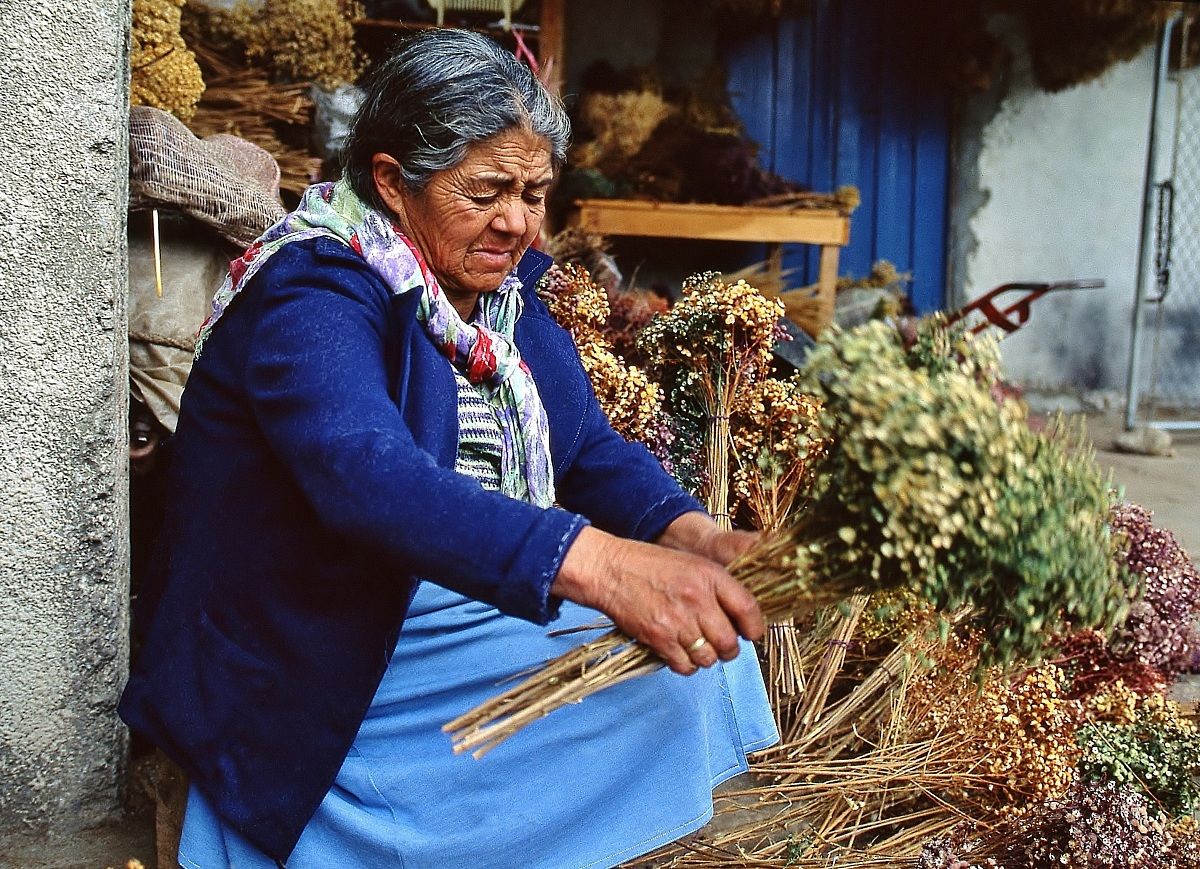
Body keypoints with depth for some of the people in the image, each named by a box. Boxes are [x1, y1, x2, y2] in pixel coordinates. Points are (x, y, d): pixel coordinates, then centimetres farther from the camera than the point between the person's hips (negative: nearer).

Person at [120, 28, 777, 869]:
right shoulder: (311, 297, -19)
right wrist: (603, 567, -49)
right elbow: (371, 479, -37)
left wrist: (691, 534, -19)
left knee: (699, 647, -6)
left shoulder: (505, 289, 7)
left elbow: (593, 449, 3)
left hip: (496, 616, 8)